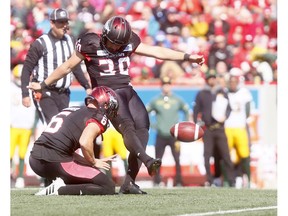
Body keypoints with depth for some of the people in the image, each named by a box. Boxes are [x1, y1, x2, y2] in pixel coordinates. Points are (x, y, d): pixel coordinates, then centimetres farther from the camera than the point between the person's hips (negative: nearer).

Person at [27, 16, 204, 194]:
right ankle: (148, 160, -50)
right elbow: (68, 67, 7)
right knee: (127, 126, -28)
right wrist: (43, 85, 16)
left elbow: (157, 52, 11)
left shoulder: (129, 43, 8)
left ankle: (129, 183, -11)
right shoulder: (91, 44, -4)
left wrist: (187, 57, 6)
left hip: (128, 91, 6)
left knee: (142, 130, -10)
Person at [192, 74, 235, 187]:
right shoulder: (201, 94, 7)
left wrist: (225, 116, -7)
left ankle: (231, 180, -2)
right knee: (207, 155, -3)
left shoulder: (222, 93, 11)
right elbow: (196, 110, 7)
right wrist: (197, 125, -2)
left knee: (225, 154, -4)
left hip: (220, 128, 0)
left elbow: (228, 108, 13)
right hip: (207, 129, 0)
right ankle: (209, 180, 3)